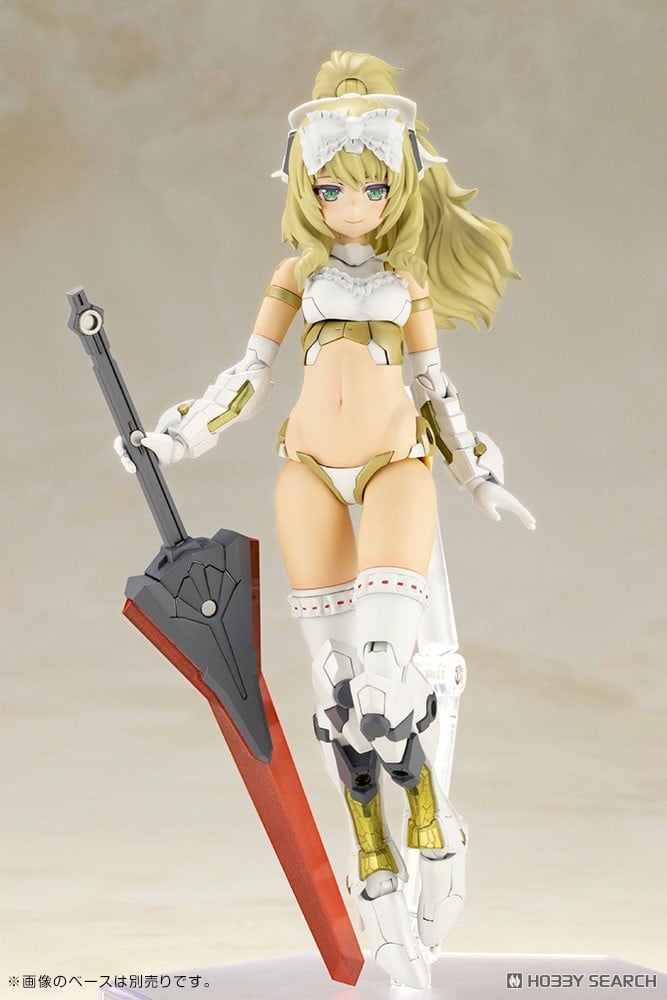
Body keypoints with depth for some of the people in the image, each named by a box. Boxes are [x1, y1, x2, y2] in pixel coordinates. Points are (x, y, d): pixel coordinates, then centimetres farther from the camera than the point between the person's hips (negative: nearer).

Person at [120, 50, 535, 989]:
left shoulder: (408, 280, 10)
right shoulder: (297, 274, 11)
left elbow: (434, 384, 17)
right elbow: (249, 374, 14)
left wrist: (477, 471, 16)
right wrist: (178, 437, 9)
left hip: (397, 460, -1)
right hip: (310, 465, 2)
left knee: (386, 673, -18)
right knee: (338, 675, 0)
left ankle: (432, 836, 6)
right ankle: (378, 877, 9)